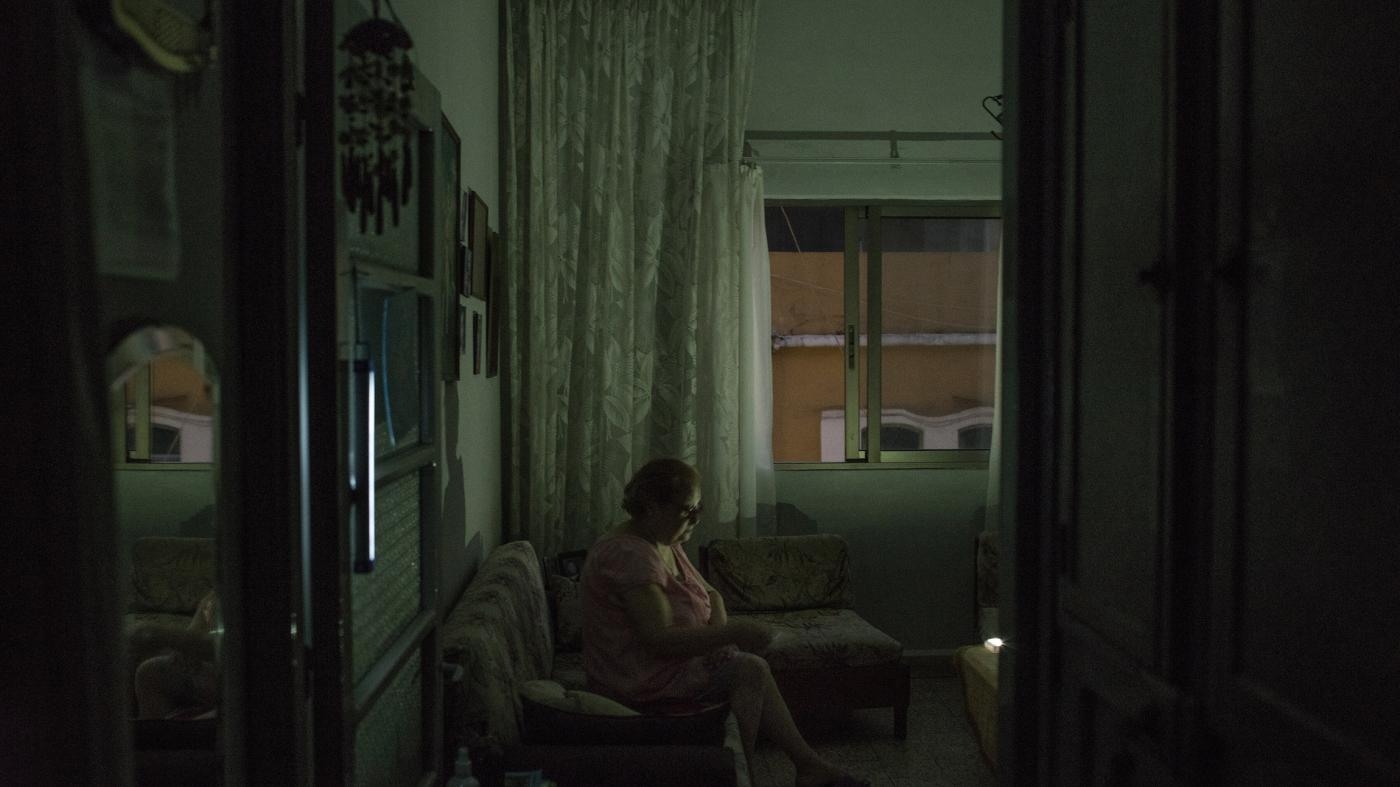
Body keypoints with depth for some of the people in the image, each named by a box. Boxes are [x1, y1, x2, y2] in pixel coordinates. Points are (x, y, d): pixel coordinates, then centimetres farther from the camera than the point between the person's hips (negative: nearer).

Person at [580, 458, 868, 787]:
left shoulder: (663, 544, 7)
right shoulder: (630, 554, -26)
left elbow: (710, 594, 13)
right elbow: (661, 640, -32)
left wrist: (720, 631, -8)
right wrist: (731, 633, -28)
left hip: (665, 661, 10)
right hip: (641, 682, -10)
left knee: (753, 667, 5)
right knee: (749, 670, -12)